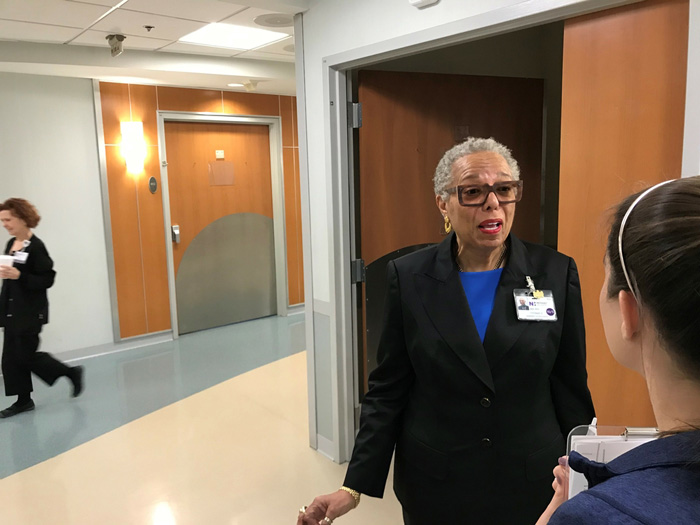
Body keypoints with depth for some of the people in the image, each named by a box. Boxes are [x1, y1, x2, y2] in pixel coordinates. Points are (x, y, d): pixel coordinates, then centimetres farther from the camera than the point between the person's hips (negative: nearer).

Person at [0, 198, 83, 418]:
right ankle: (24, 400, 19)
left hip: (30, 311, -8)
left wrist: (19, 276, -27)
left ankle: (72, 372, 14)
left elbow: (47, 280, -19)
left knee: (26, 355, -4)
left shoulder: (36, 246, -15)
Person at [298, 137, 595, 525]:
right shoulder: (409, 276, -9)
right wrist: (353, 487, -8)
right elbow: (388, 390, -4)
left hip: (532, 486, 1)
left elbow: (571, 390, -1)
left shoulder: (556, 273, -7)